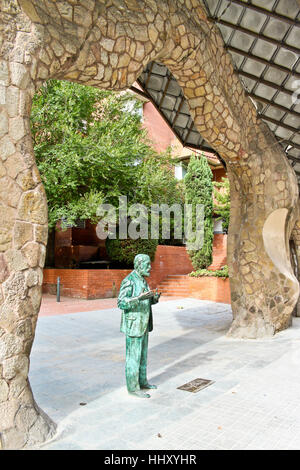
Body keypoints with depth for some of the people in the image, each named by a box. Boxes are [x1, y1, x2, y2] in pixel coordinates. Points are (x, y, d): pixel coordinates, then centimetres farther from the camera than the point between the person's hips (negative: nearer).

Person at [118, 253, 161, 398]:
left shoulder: (142, 280, 10)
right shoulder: (128, 281, -19)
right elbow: (121, 303, -24)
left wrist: (154, 298, -3)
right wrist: (139, 298, -36)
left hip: (142, 325, 9)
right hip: (133, 325, -9)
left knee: (142, 354, 17)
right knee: (133, 357, 1)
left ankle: (142, 382, 31)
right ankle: (133, 387, 13)